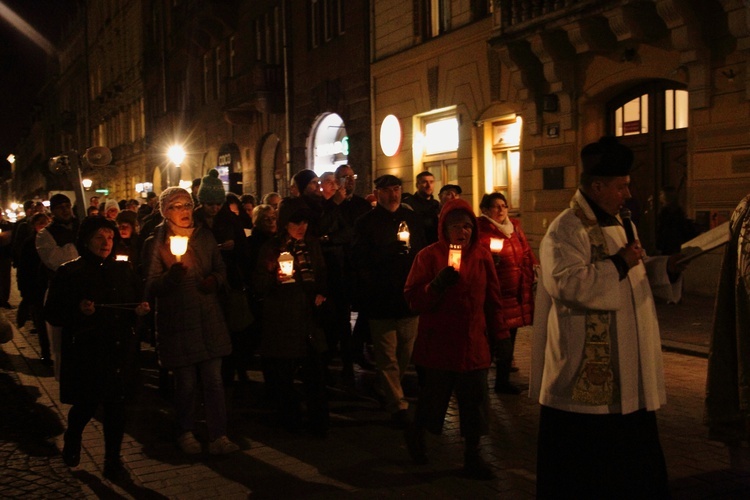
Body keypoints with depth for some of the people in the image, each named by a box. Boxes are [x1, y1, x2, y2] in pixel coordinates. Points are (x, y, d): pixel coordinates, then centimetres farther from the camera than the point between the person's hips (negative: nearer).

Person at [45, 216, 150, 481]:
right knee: (87, 405, 4)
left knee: (116, 405, 5)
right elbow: (52, 314, -5)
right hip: (85, 352, -3)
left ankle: (113, 458, 22)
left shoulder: (123, 269, 7)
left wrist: (140, 310, -6)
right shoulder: (69, 273, -4)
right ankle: (72, 440, 38)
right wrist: (78, 310, -22)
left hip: (119, 350, 3)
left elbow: (137, 302, 17)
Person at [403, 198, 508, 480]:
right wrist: (437, 285, -26)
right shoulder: (429, 256, -5)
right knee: (433, 397, 10)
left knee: (475, 401, 4)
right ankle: (416, 434, 40)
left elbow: (493, 299, 8)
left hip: (473, 344, 3)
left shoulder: (482, 256, 5)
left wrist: (500, 335, 8)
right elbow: (413, 299, -10)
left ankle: (472, 457, 21)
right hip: (438, 345, -2)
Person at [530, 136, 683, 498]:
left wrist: (664, 265, 7)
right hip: (585, 370, -9)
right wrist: (619, 263, -21)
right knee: (583, 455, 1)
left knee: (628, 450, 15)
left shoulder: (617, 224, 15)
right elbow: (568, 283, -28)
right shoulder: (566, 230, -15)